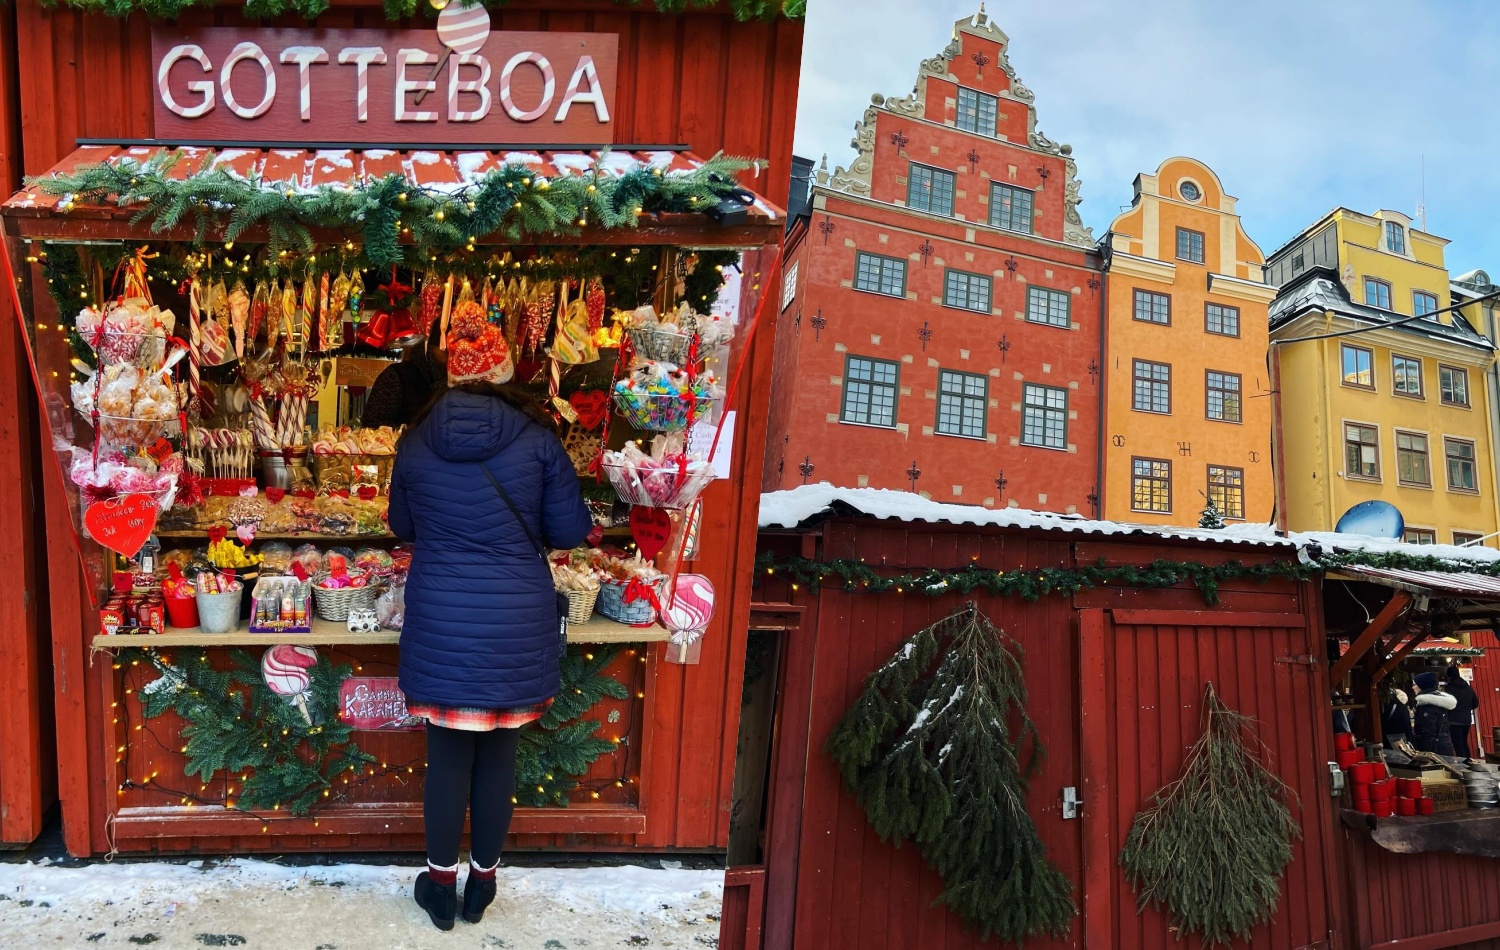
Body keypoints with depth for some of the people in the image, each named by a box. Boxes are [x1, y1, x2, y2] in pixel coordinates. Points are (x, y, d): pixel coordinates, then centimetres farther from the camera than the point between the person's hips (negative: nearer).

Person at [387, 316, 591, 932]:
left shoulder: (417, 441, -1)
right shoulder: (536, 438, -8)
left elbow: (402, 527, 13)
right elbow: (570, 532, -2)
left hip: (441, 623, 1)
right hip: (517, 626, -1)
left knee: (447, 754, 14)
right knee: (498, 755, 14)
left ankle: (441, 884, 29)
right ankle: (482, 882, 30)